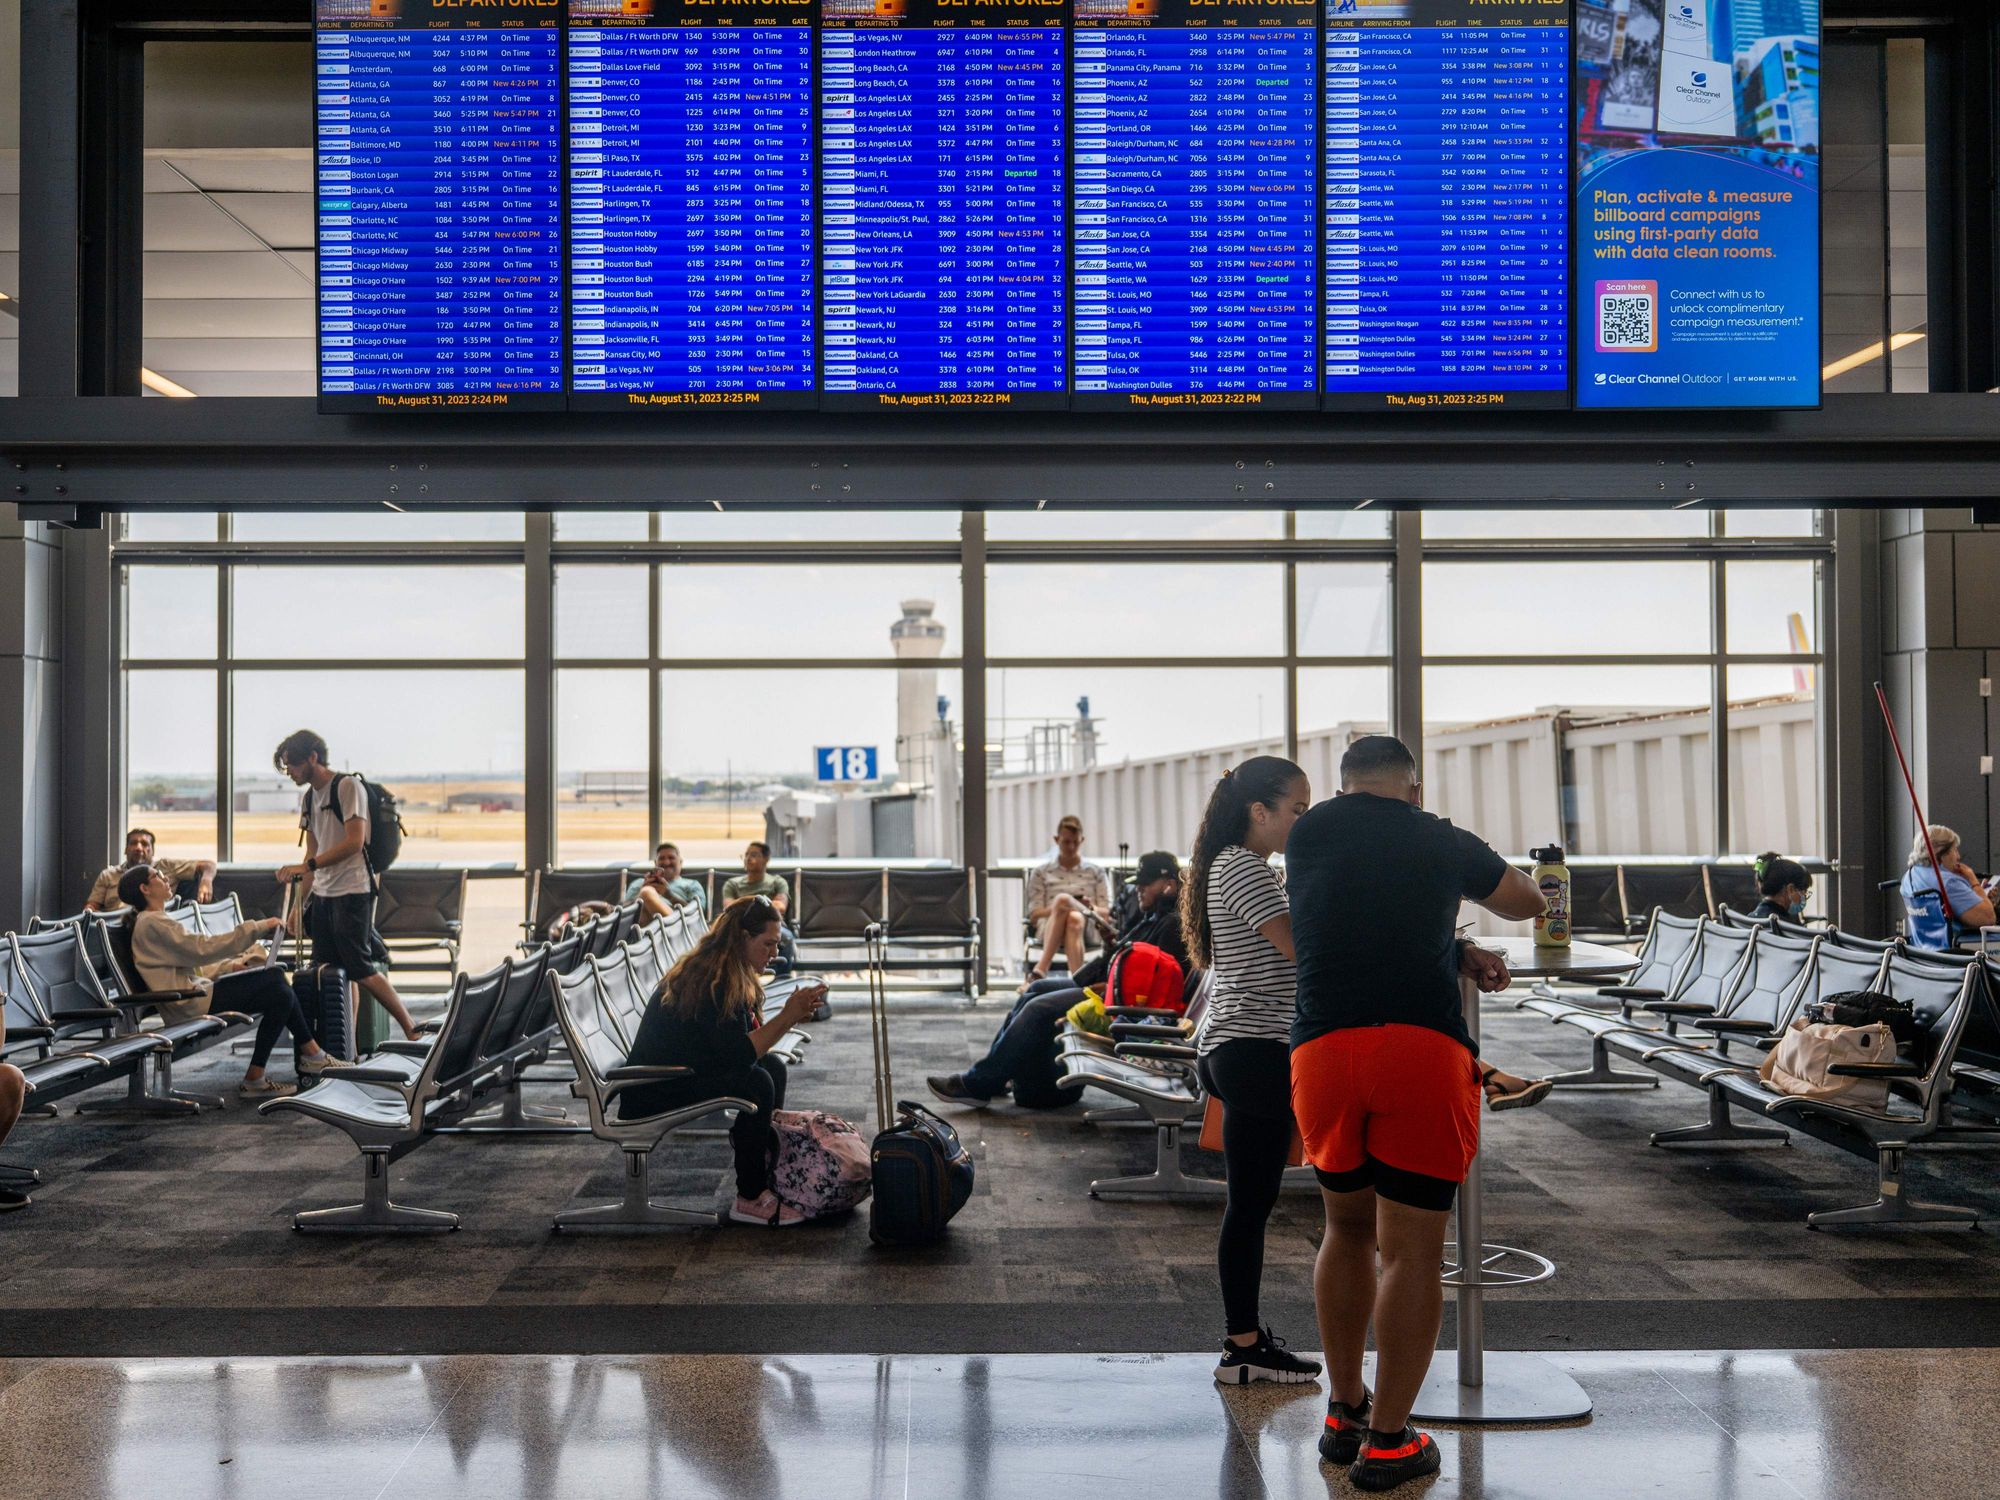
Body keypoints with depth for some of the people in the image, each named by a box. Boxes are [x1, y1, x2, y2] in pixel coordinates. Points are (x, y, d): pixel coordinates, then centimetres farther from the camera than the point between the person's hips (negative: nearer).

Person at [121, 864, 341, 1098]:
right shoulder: (152, 923, -10)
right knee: (280, 995, -16)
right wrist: (256, 928, -17)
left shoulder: (154, 921, 23)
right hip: (190, 1005, -10)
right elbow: (201, 950, -19)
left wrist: (231, 967, 9)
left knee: (276, 976, -3)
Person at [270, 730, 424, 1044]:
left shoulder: (347, 786, -9)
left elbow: (354, 842, -18)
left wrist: (307, 865, -24)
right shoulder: (308, 798, 16)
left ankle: (412, 1032, 0)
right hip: (323, 894, 8)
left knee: (361, 970, -9)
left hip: (353, 892, -8)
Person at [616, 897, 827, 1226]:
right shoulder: (712, 983, -22)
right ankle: (750, 1201, -16)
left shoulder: (734, 978, 9)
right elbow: (738, 1054, -27)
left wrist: (791, 1015, -4)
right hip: (651, 1095, -10)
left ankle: (769, 1172, 4)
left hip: (684, 1075, 10)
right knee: (755, 1082, -24)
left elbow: (750, 1038, 8)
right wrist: (786, 1017, -24)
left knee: (772, 1066, 2)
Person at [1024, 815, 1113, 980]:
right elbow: (1034, 915, 9)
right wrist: (1055, 909, -12)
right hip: (1048, 932, 0)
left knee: (1075, 918, -39)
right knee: (1062, 899, -35)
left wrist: (1091, 909, -10)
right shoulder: (1041, 873, 19)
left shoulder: (1095, 873, 20)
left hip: (1087, 930, 0)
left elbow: (1107, 913, 13)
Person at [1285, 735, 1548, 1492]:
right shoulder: (1442, 840, 13)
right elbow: (1528, 903, 31)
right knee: (1412, 1251, 5)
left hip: (1322, 1051, 2)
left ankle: (1343, 1415, 28)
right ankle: (1387, 1443, 7)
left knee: (1347, 1230, 21)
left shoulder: (1309, 833, 15)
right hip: (1425, 1049, -2)